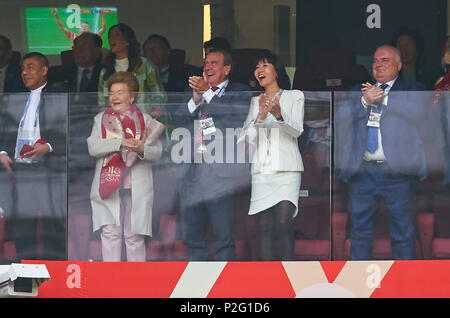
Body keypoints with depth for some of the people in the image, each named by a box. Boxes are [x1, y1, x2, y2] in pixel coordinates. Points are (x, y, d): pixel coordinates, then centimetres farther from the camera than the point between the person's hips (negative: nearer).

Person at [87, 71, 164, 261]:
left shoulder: (145, 120, 12)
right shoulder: (101, 119, 14)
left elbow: (157, 151, 3)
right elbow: (93, 147, -2)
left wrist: (142, 149, -20)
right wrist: (120, 143, -16)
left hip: (137, 190, 0)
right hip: (108, 188, 0)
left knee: (135, 237, 1)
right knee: (110, 233, -6)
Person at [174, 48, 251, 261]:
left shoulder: (239, 92, 8)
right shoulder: (194, 90, 22)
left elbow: (238, 115, -11)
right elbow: (179, 119, 12)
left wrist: (206, 93, -10)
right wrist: (195, 99, -5)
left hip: (221, 171, -5)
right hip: (191, 170, 5)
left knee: (224, 233, -9)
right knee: (191, 233, 7)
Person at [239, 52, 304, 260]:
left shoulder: (294, 97, 9)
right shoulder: (255, 102, 19)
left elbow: (296, 130, -3)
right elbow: (249, 137, 8)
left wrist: (279, 114, -23)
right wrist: (260, 116, -11)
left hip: (287, 170, -3)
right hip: (262, 170, 3)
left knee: (284, 223, -16)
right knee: (264, 227, -3)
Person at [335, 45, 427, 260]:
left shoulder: (411, 89, 9)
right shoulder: (359, 91, 17)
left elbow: (418, 111, -11)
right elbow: (340, 118, 6)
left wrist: (383, 98, -7)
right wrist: (365, 101, -8)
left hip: (397, 172, -3)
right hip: (362, 170, 3)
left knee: (402, 231, 0)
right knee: (360, 230, 7)